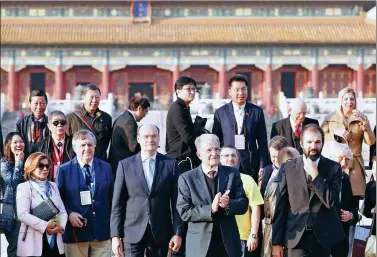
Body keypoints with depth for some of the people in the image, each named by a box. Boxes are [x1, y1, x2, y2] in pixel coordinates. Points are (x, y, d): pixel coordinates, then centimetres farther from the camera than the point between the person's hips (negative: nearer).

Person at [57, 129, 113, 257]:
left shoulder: (106, 167, 10)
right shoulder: (64, 170, 2)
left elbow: (112, 197, 12)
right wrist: (69, 214, -14)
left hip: (102, 230, 2)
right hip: (76, 231, -2)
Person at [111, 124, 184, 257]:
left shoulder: (170, 164, 4)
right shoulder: (125, 165, 4)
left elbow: (176, 202, 3)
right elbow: (117, 203, 2)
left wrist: (178, 232, -3)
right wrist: (115, 235, -4)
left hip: (160, 232, 1)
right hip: (133, 232, 0)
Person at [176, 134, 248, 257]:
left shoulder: (232, 174, 5)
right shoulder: (187, 178, -2)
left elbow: (243, 205, 2)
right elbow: (184, 212, -8)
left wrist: (229, 204, -20)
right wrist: (210, 209, -22)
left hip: (229, 243, 2)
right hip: (200, 245, -2)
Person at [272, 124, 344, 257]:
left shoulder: (333, 168, 2)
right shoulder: (288, 168, 2)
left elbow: (330, 201, -8)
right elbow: (280, 207, 2)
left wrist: (315, 175, -12)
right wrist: (277, 242, -1)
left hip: (323, 237, 1)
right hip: (296, 237, -1)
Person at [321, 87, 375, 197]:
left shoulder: (361, 118, 9)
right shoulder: (329, 118, 7)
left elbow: (371, 142, 1)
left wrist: (364, 123, -10)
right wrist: (335, 133, -13)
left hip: (355, 165, 1)